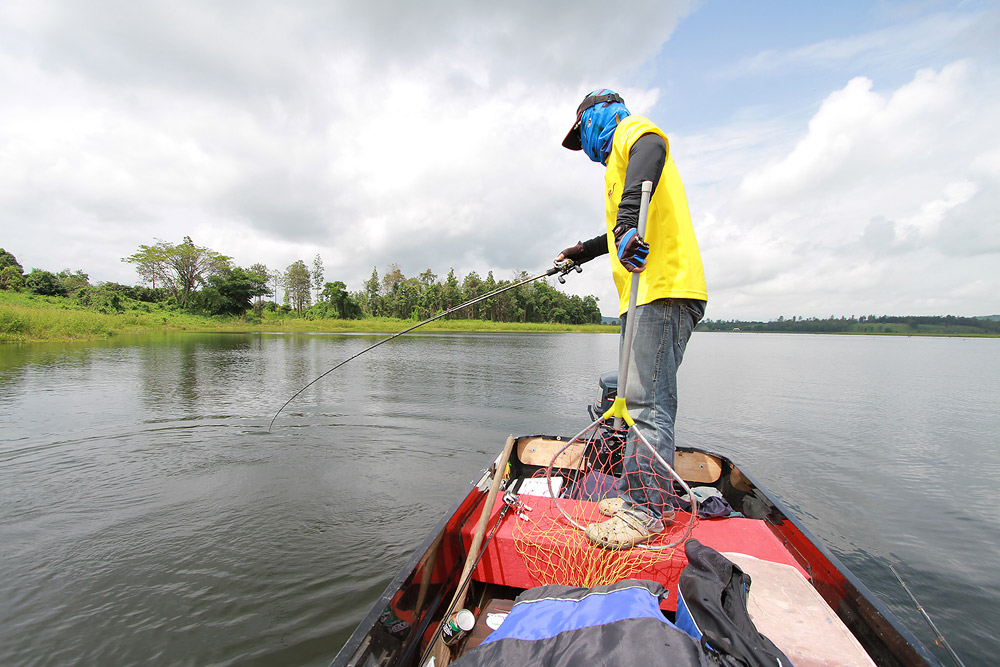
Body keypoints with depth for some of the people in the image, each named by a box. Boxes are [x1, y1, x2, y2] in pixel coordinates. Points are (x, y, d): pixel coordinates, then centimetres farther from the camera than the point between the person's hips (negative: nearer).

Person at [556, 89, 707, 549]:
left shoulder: (632, 132, 5)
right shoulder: (619, 161, 34)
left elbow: (650, 149, -23)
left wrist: (627, 220, -40)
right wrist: (585, 251, 58)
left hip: (663, 290, -10)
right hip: (647, 293, 10)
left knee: (647, 399, -12)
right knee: (640, 399, 9)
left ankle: (648, 509, -5)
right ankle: (636, 492, 18)